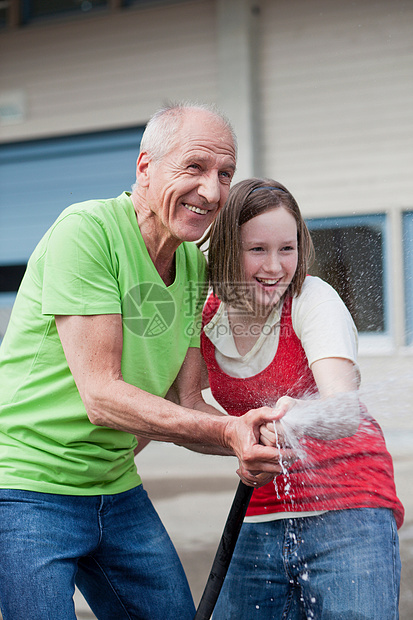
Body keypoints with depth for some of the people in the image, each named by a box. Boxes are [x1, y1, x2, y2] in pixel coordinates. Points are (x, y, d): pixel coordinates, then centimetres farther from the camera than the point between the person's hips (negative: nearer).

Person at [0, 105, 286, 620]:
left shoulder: (194, 266, 4)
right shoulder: (84, 230, -20)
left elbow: (184, 404, 1)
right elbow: (102, 396, -25)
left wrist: (250, 446, -18)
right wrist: (229, 431, -32)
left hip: (117, 489, 8)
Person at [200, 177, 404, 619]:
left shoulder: (313, 300, -13)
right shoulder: (206, 318, -1)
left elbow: (344, 409, -30)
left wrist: (299, 416, -50)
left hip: (346, 517, -4)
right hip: (259, 522, 4)